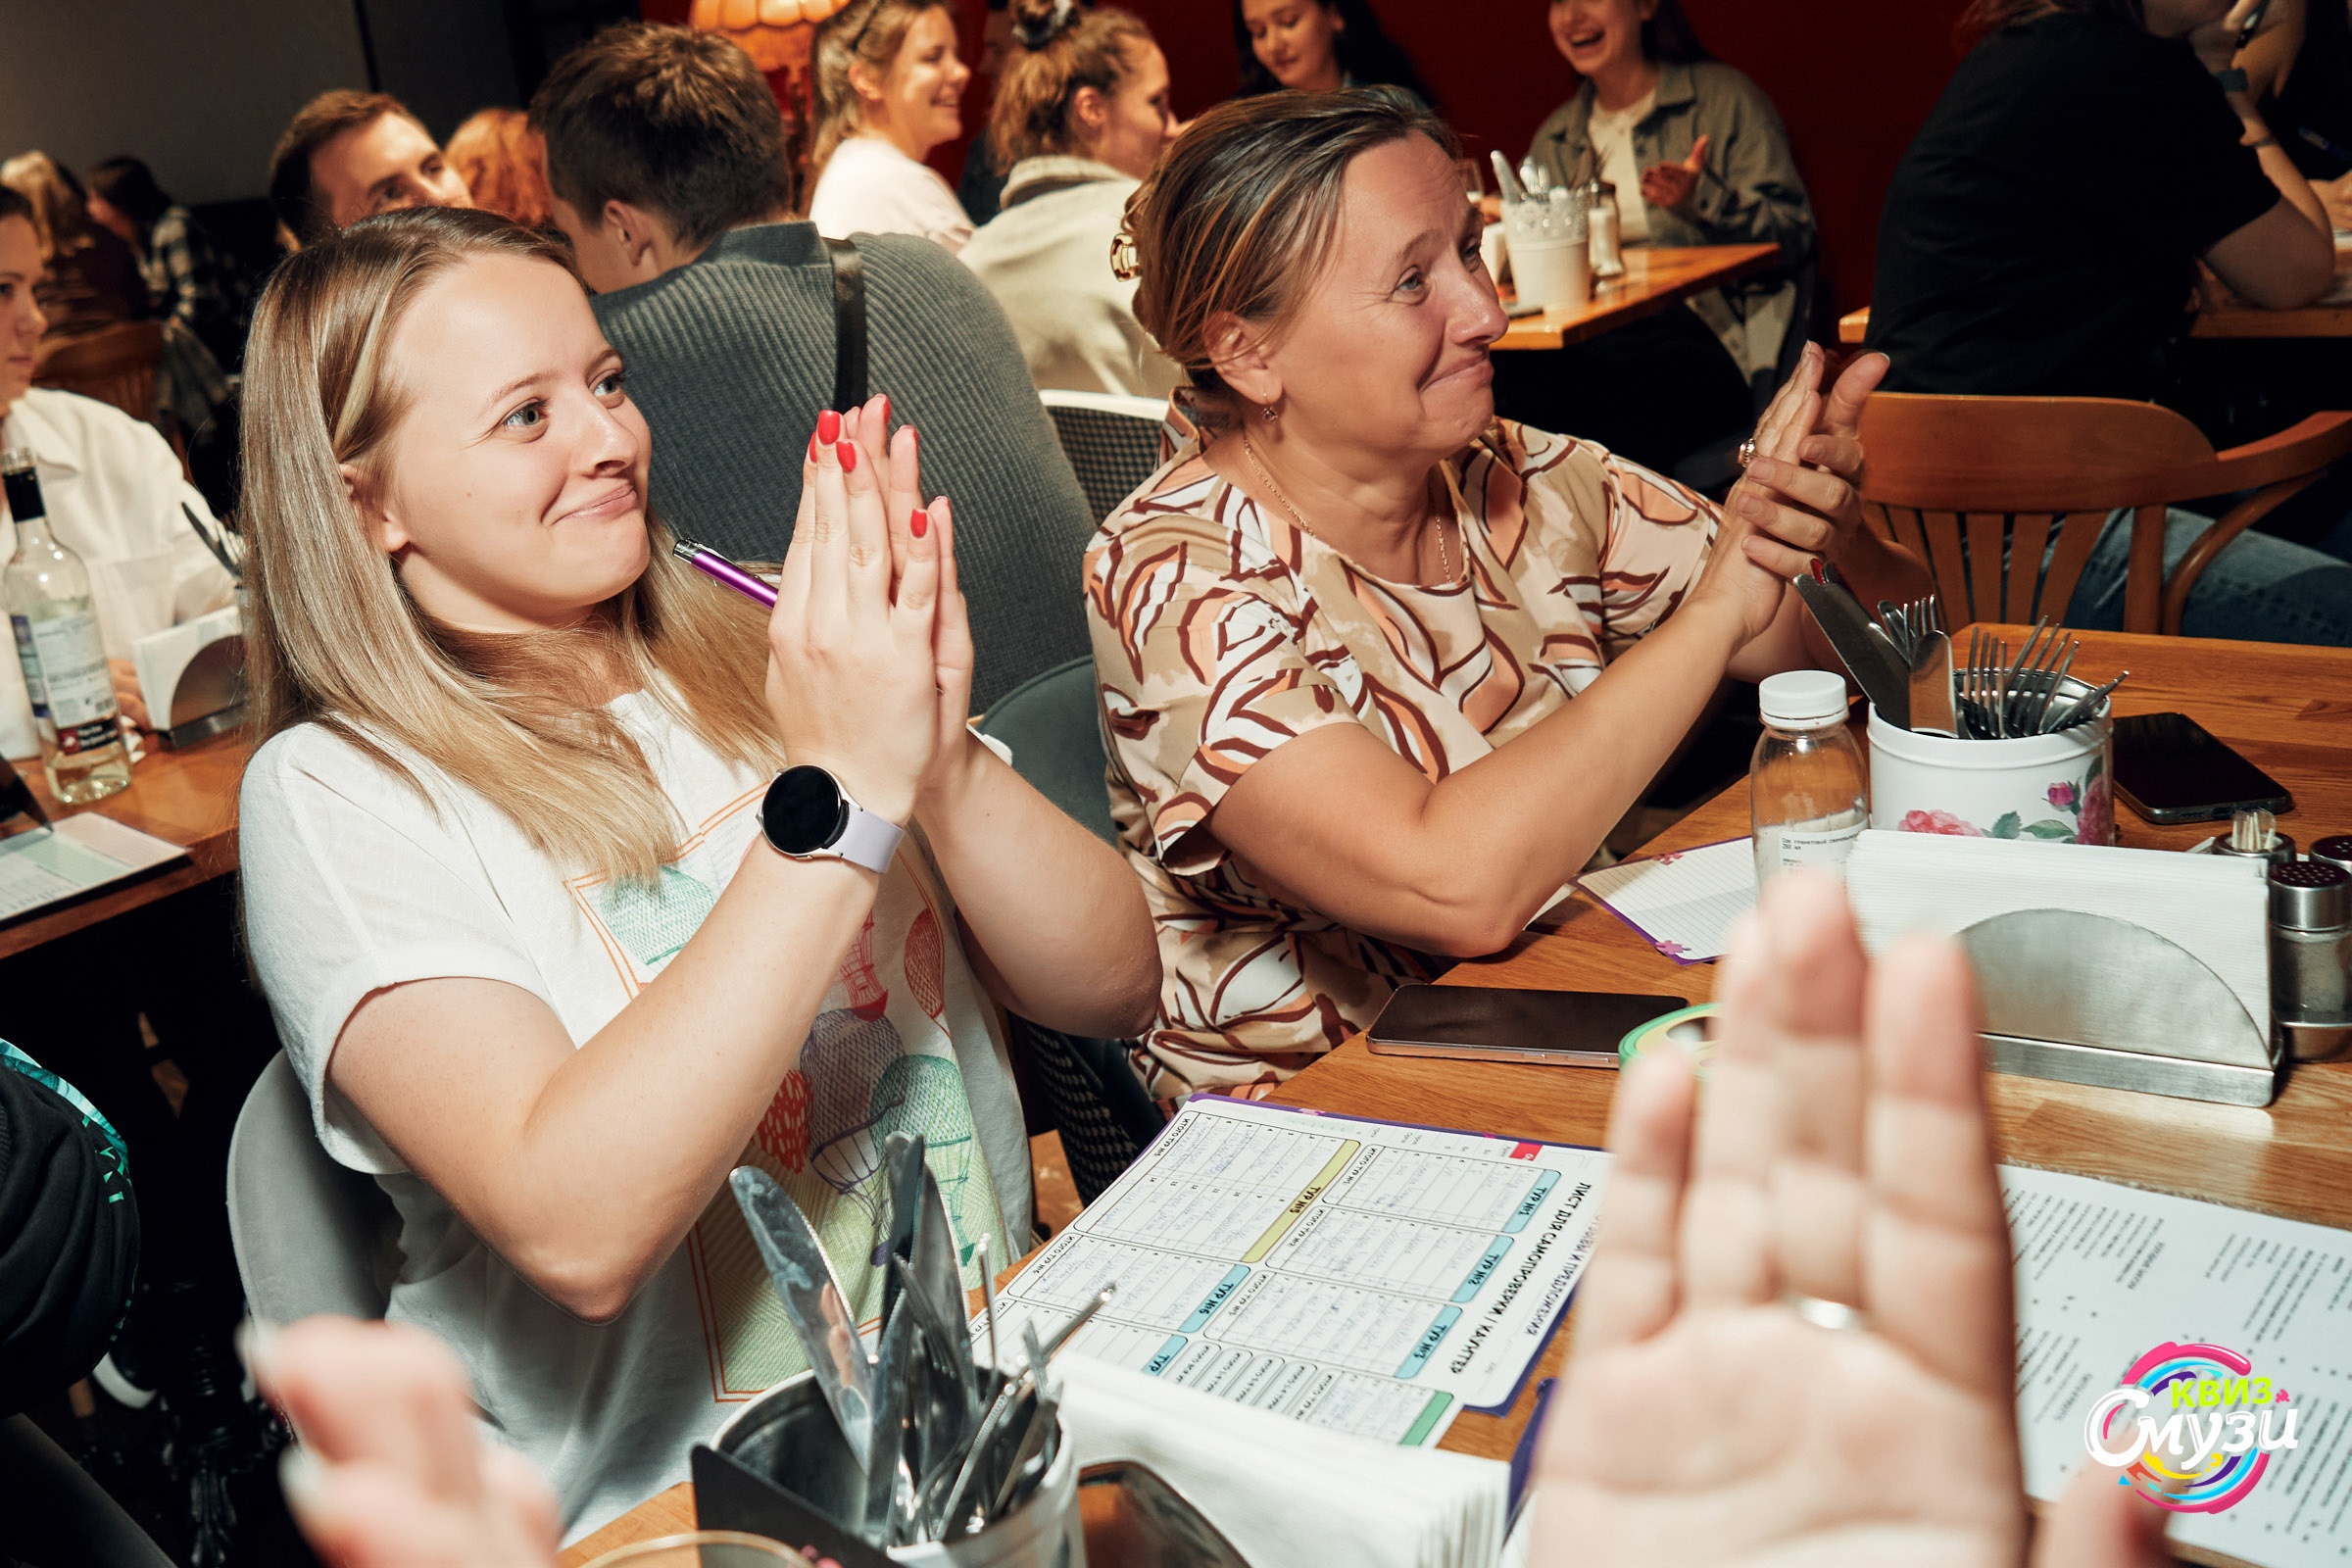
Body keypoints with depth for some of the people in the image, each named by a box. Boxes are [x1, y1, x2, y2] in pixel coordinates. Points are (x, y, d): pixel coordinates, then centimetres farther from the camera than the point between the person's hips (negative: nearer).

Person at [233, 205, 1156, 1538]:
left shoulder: (755, 654, 5)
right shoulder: (335, 797, -8)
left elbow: (1113, 988, -2)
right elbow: (577, 1230, -23)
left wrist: (941, 758, -20)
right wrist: (842, 792, -24)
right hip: (663, 1512, -4)